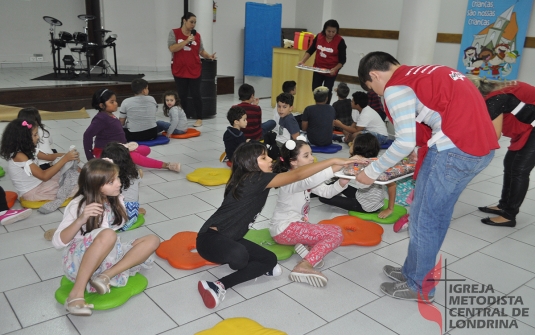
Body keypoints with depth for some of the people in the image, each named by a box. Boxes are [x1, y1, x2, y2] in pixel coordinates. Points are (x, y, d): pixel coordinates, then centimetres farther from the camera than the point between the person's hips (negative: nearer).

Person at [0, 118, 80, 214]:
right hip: (32, 192, -9)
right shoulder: (20, 156, -26)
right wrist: (65, 159, -30)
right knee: (77, 189, -15)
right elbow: (44, 176, -29)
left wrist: (65, 155, -12)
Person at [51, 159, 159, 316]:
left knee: (152, 240, -11)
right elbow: (57, 243, -19)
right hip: (79, 259, -6)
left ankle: (106, 276, -24)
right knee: (107, 234, -37)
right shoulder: (78, 206, -15)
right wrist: (80, 220, -34)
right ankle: (76, 293, -31)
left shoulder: (116, 199, 0)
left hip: (108, 256, 6)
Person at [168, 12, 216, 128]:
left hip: (194, 71, 1)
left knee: (196, 94, 1)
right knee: (182, 95, 7)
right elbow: (172, 48, -12)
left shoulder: (197, 35, 5)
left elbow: (201, 51, 10)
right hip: (179, 70, -1)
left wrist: (209, 56, -10)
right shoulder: (174, 33, -1)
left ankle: (199, 119, 9)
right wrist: (187, 41, -18)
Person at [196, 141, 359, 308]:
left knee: (270, 260, 7)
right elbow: (297, 174, -24)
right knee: (239, 255, -42)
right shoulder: (255, 179, -20)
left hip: (228, 238, 11)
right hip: (210, 239, -11)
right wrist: (334, 161, -23)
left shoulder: (253, 180, 8)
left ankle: (219, 285, -6)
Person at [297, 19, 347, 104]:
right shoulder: (319, 37, -6)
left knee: (327, 92, 5)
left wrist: (335, 69, -28)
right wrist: (302, 61, -10)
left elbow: (342, 60, -13)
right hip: (318, 69, 4)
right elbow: (310, 50, 3)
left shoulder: (340, 41, -16)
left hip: (331, 72, -4)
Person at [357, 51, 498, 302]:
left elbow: (405, 143, -11)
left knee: (424, 218, 7)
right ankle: (414, 271, 35)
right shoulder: (421, 74, 22)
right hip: (481, 145, 9)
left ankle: (418, 286, 23)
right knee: (436, 214, 20)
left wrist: (372, 171, 4)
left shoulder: (396, 87, -5)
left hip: (455, 148, -9)